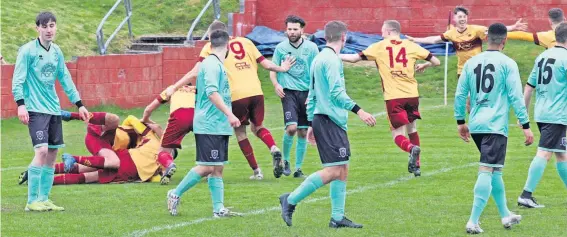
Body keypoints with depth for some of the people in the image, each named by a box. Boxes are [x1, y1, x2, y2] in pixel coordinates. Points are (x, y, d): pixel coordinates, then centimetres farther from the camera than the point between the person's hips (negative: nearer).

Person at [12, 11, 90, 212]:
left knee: (52, 153, 5)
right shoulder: (28, 50, -8)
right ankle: (32, 201, -13)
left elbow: (65, 79, 20)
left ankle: (43, 199, 13)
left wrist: (79, 104, 20)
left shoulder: (56, 52, 11)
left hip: (54, 109, 7)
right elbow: (18, 80, -10)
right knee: (41, 150, -18)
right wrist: (20, 104, -20)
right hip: (36, 110, -7)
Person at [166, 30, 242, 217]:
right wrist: (229, 114, -31)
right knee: (206, 167, -10)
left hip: (219, 127, 10)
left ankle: (219, 208, 6)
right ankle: (175, 195, 2)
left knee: (217, 168, 7)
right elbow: (212, 92, -26)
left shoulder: (217, 65, 16)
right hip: (209, 126, -10)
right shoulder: (212, 65, -14)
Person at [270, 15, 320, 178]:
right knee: (291, 127, -18)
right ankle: (285, 160, 5)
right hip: (289, 91, -2)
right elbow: (273, 69, 10)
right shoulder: (281, 48, 2)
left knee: (303, 132, 4)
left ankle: (298, 168, 16)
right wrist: (276, 85, -9)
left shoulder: (311, 47, 1)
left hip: (306, 92, 2)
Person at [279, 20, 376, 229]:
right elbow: (336, 92, -22)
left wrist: (311, 123, 23)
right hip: (330, 120, -10)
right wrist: (358, 111, -25)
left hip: (322, 119, 10)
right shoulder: (332, 60, -12)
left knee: (342, 170, 9)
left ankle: (337, 217, 9)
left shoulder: (319, 58, 17)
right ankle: (290, 200, -6)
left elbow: (312, 94, 20)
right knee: (333, 171, -11)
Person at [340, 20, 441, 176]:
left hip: (393, 97, -3)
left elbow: (354, 58, 7)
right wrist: (424, 66, 29)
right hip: (412, 95, 3)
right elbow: (436, 61, 8)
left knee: (398, 135, 0)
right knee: (412, 129, 22)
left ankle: (412, 148, -31)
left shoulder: (379, 47, 4)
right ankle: (416, 165, 22)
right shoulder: (411, 46, 7)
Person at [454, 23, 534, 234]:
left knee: (494, 170, 20)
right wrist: (526, 126, -6)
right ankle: (473, 221, -18)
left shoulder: (471, 63, 8)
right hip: (496, 126, -6)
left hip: (476, 126, 6)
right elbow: (516, 97, -9)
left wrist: (461, 121, 21)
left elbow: (460, 94, 10)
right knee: (487, 171, -9)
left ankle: (505, 215, 30)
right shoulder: (507, 64, -6)